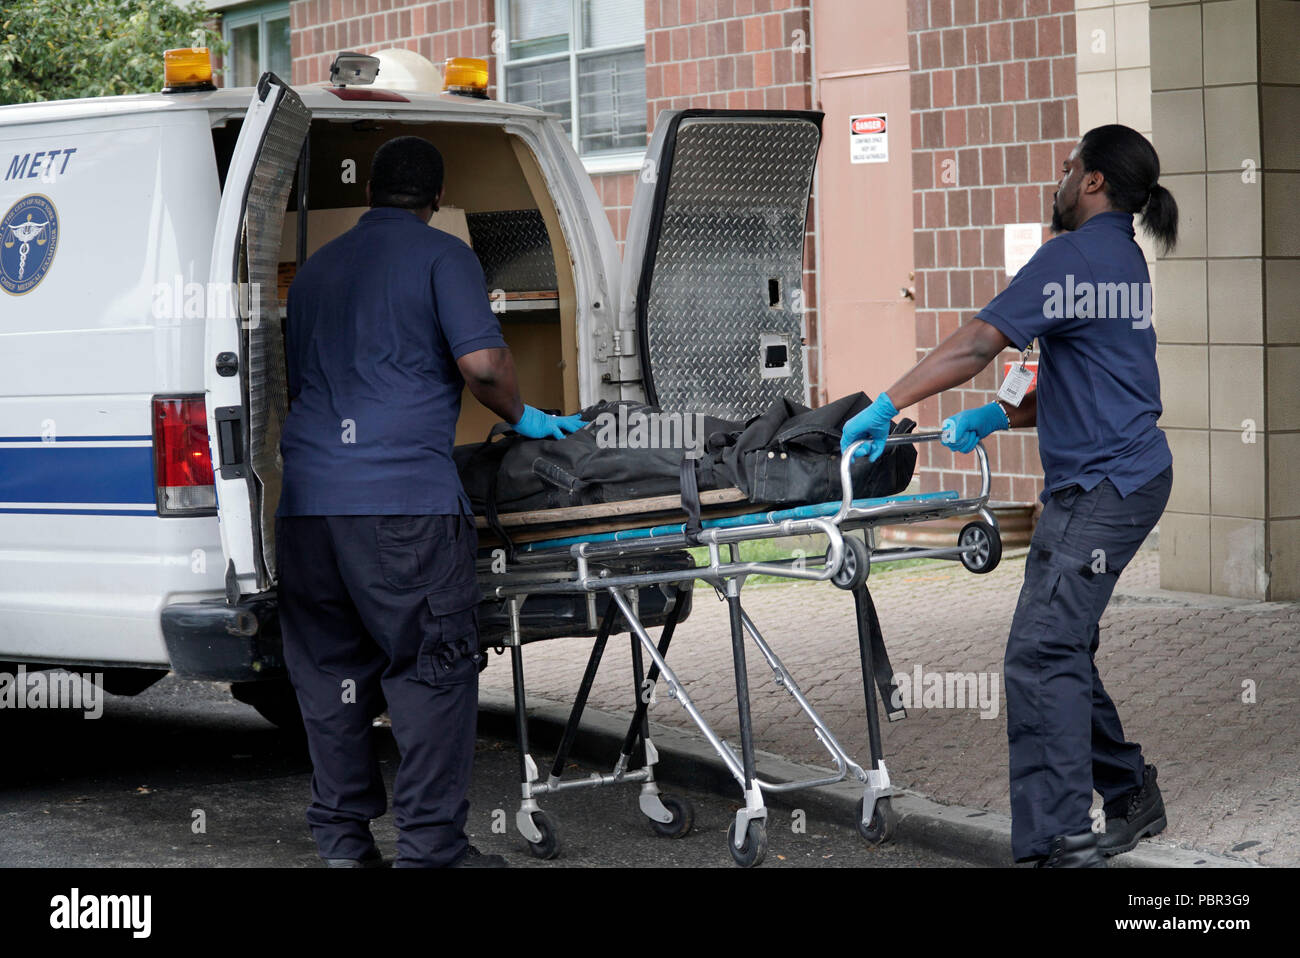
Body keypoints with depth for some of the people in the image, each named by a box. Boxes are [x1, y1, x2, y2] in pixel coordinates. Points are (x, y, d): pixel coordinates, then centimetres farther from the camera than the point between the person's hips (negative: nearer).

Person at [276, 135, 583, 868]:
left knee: (330, 672, 11)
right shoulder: (442, 256, 3)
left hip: (308, 500, 6)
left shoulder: (316, 270, 22)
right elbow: (482, 361, -10)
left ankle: (343, 841, 16)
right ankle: (431, 849, -2)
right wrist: (522, 417, 8)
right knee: (432, 670, 0)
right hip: (405, 497, -6)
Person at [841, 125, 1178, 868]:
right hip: (1126, 473, 10)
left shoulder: (1073, 256, -13)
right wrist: (999, 417, 12)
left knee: (1042, 653, -14)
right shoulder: (1126, 261, 17)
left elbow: (977, 344, -19)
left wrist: (888, 406, -19)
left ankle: (1061, 842, -17)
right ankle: (1130, 798, 26)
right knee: (1064, 649, 17)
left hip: (1103, 486, -10)